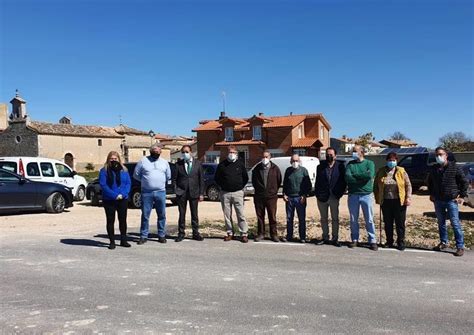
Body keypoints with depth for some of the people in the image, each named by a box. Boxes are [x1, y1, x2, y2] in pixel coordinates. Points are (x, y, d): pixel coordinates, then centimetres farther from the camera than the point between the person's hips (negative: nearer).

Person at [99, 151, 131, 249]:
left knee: (123, 220, 10)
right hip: (109, 200, -3)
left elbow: (128, 183, 3)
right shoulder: (104, 170, -2)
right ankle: (112, 242, 11)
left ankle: (123, 240, 22)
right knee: (110, 221, 3)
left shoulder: (124, 170, 8)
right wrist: (114, 195, -17)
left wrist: (122, 194, -13)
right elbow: (103, 185, -10)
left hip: (123, 200, 3)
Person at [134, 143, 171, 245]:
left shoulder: (164, 162, 11)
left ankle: (161, 235, 15)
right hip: (146, 192, -2)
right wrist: (145, 181, 7)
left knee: (162, 215, 5)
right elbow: (136, 175, 8)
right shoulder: (143, 161, 4)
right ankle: (143, 236, 10)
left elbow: (168, 176, 20)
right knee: (145, 215, 2)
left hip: (161, 192, 2)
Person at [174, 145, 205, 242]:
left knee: (194, 214, 8)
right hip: (181, 193, 0)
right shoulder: (178, 164, 2)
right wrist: (176, 190, -8)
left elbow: (201, 179, 3)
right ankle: (181, 233, 14)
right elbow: (175, 179, 2)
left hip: (194, 192, 1)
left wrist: (201, 193, -2)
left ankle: (195, 233, 17)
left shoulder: (197, 163, 3)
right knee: (182, 214, 5)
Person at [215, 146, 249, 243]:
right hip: (225, 193, 1)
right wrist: (222, 186, 8)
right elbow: (217, 178, 14)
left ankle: (244, 234, 0)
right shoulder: (222, 164, 5)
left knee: (241, 214, -5)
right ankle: (230, 233, 17)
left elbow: (245, 177, 14)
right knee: (227, 215, 6)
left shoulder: (240, 164, 6)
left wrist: (241, 186, 7)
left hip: (238, 192, -1)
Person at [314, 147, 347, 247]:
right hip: (322, 197, 2)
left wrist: (339, 194, -5)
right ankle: (325, 238, 19)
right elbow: (317, 182, 7)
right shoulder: (320, 167, 5)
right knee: (324, 219, 10)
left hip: (334, 197, -2)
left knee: (335, 219, 5)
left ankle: (335, 239, 12)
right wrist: (317, 194, 0)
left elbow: (343, 181, 0)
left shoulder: (340, 166, -1)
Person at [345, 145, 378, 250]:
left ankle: (372, 241, 9)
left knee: (369, 219, 1)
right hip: (353, 195, 2)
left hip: (366, 195, -2)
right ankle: (354, 239, 19)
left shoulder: (369, 163, 3)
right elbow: (347, 177, -8)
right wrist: (362, 178, -13)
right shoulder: (350, 164, 8)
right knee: (353, 220, 8)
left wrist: (355, 174, -9)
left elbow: (370, 175, -17)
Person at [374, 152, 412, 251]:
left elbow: (408, 185, 2)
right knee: (387, 223, 9)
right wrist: (377, 198, 6)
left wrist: (408, 197, -6)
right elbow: (376, 186, 11)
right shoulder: (381, 172, 6)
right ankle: (389, 242, 21)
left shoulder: (401, 171, 1)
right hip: (385, 201, 2)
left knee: (400, 223, 3)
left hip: (399, 201, -2)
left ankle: (401, 243, 13)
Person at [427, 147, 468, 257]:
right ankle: (443, 242, 26)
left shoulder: (454, 168, -6)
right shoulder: (433, 169, 6)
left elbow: (465, 182, -1)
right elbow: (430, 182, 24)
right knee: (441, 223, 13)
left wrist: (462, 196, -4)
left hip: (451, 200, -5)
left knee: (455, 223, -5)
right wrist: (431, 194, 17)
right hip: (438, 201, 5)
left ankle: (460, 246, 1)